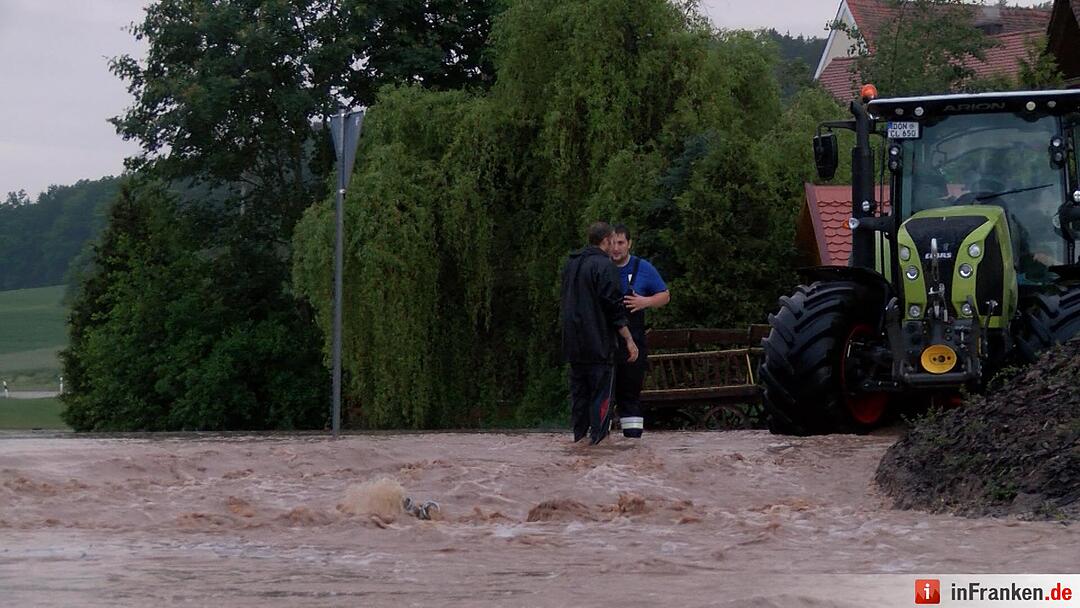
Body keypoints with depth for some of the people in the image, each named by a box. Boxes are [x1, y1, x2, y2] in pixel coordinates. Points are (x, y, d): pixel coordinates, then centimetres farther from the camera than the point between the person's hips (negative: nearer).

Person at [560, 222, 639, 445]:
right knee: (601, 392, -3)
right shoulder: (604, 265, -12)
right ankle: (598, 437, -7)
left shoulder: (571, 264, 13)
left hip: (573, 345, 7)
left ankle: (579, 435, 13)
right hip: (598, 343, -7)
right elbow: (614, 307, -15)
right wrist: (629, 340, -12)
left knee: (579, 392, 12)